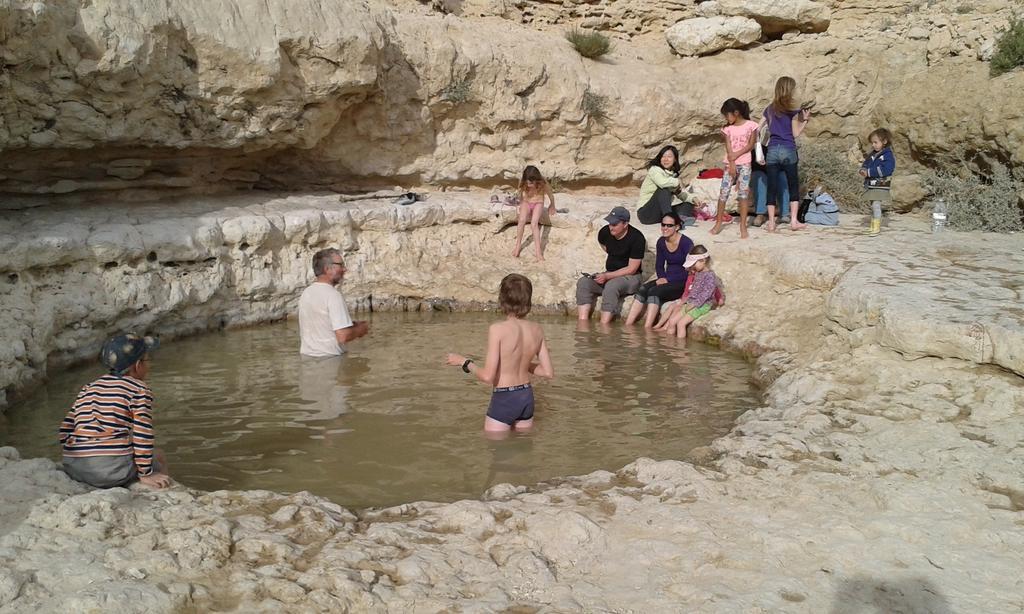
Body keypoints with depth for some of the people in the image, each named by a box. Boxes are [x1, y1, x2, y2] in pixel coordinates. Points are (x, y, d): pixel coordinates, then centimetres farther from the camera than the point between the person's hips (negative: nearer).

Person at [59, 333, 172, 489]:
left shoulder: (89, 388, 19)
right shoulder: (139, 390, -1)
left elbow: (66, 427, 17)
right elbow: (142, 434, -7)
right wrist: (146, 474, -1)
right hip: (113, 468, -6)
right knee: (158, 457, 24)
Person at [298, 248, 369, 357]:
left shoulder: (305, 293, 7)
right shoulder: (333, 295, -17)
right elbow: (343, 336, -23)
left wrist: (352, 325, 13)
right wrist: (360, 330, -3)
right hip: (329, 358, -8)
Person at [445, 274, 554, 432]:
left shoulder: (498, 329, -20)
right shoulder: (537, 329, -3)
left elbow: (488, 377, -21)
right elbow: (548, 372, 3)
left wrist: (464, 362, -5)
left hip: (503, 400, -6)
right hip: (527, 397, 6)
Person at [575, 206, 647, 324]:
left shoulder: (636, 238, -18)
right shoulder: (605, 232, 0)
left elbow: (632, 269, -18)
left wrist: (607, 276, -23)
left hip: (630, 277, -6)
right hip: (609, 274, 6)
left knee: (611, 286, -38)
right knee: (583, 282, -19)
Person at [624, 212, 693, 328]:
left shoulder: (686, 243, -14)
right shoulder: (661, 242, 6)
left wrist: (667, 279, -18)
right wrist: (662, 278, -6)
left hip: (683, 283, -6)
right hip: (666, 280, 6)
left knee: (654, 291, -29)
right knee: (642, 290, -20)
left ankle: (647, 329, -34)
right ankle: (627, 325, -26)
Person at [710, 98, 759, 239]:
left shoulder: (751, 125, -2)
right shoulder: (727, 128, 6)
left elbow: (751, 145, -5)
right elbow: (728, 148, -1)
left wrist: (736, 155, -13)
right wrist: (732, 164, -10)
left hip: (744, 163, -3)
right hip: (730, 163, 3)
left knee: (743, 193, -7)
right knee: (723, 192, -1)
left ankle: (743, 226, -4)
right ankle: (718, 223, 7)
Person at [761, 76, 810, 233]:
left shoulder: (769, 109, 9)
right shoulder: (792, 109, -4)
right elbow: (795, 133, -3)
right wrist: (805, 120, 5)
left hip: (772, 151, 3)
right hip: (788, 151, -3)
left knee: (772, 187, 4)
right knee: (793, 186, 9)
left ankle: (771, 223, 2)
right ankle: (794, 220, 7)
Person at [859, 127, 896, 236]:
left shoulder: (888, 155, -12)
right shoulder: (872, 154, 13)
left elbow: (885, 170, -22)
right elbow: (866, 163, 20)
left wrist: (869, 172, -22)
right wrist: (863, 170, -5)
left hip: (881, 186, -8)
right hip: (871, 185, 8)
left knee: (876, 205, -16)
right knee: (873, 206, 14)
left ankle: (876, 227, -12)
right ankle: (873, 225, 23)